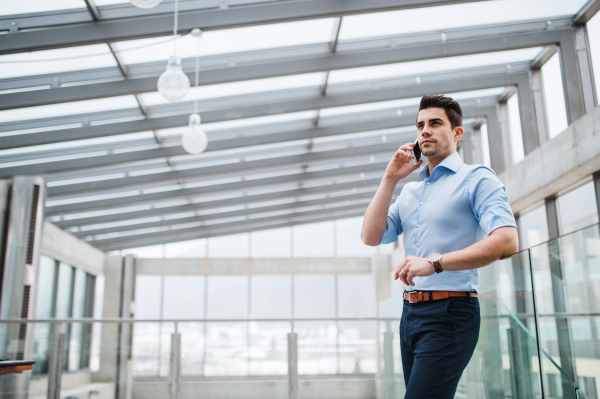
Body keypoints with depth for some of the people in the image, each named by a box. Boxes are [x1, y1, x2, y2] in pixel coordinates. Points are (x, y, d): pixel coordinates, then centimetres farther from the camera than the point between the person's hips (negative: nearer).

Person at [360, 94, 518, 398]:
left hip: (450, 313, -7)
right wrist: (389, 179, 4)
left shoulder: (476, 178, -3)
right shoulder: (409, 191, 18)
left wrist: (435, 263, -23)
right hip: (410, 312, 7)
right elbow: (371, 236, 8)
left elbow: (507, 242, -18)